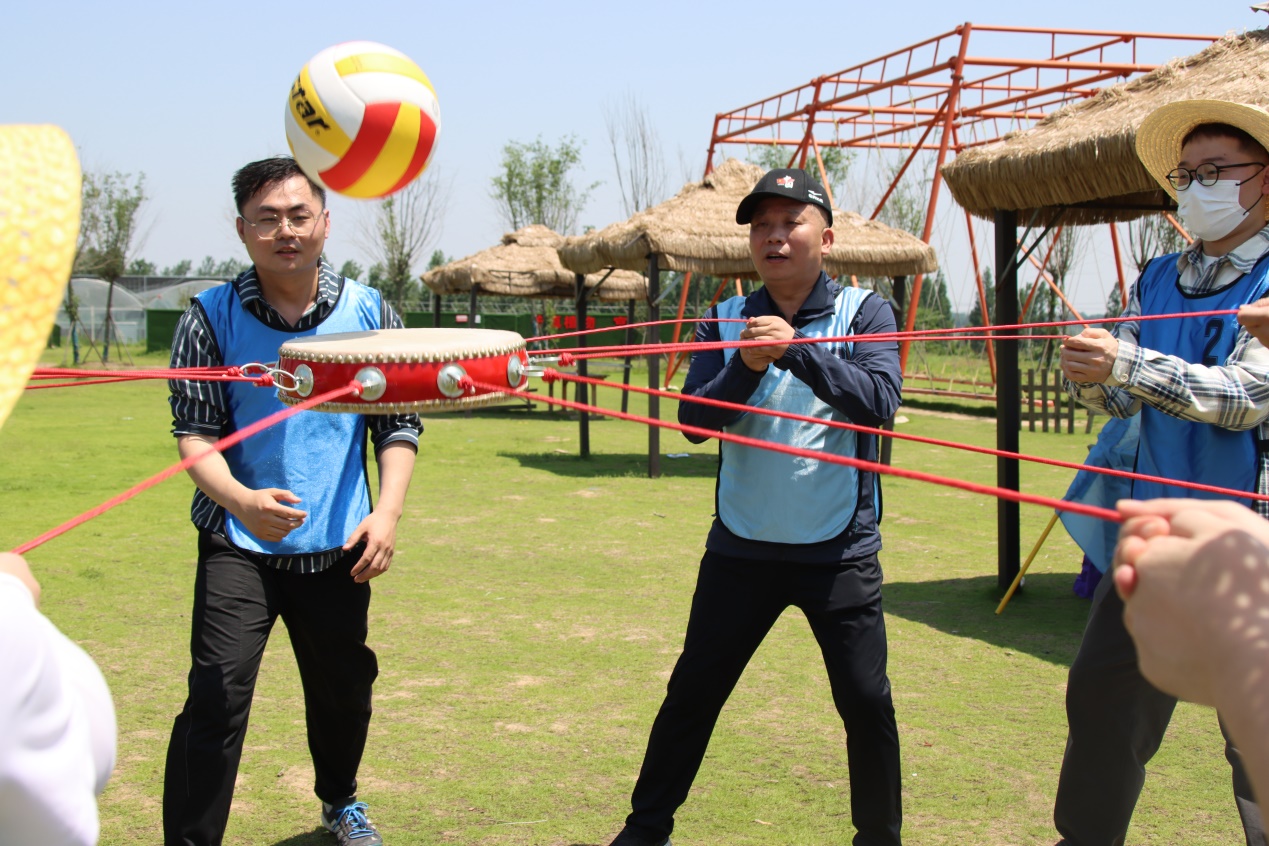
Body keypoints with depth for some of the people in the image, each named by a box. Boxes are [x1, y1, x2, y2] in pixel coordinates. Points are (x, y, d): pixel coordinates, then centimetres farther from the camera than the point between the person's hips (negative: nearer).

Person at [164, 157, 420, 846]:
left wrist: (388, 511, -11)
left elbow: (398, 425, 3)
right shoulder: (212, 317, -6)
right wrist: (242, 500, -29)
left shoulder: (368, 312, 0)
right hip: (238, 545, -2)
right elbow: (194, 432, -10)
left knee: (344, 691, 17)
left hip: (337, 546, 3)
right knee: (216, 699, -14)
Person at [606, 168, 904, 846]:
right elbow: (695, 419, -3)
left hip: (839, 553, -2)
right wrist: (746, 367, -21)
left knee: (866, 702, 0)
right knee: (692, 693, 8)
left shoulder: (862, 312, -1)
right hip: (741, 547, 2)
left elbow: (879, 401, -17)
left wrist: (797, 349, -28)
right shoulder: (726, 322, 6)